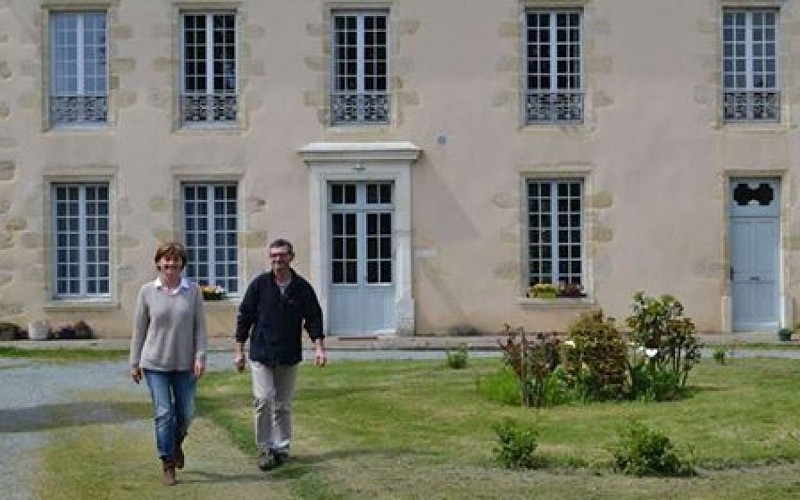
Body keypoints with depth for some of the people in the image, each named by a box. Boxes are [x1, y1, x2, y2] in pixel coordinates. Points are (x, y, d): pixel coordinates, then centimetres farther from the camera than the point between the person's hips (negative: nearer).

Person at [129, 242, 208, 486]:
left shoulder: (193, 291, 0)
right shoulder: (147, 291, 0)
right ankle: (168, 465, 8)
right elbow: (139, 329, 5)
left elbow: (200, 327, 1)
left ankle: (177, 443, 41)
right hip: (155, 364, -1)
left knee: (186, 413, 10)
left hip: (185, 364, 1)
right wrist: (134, 363, 5)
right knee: (163, 414, -3)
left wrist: (200, 356, -8)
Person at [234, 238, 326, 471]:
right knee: (264, 400, -11)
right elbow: (244, 317, 3)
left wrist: (319, 347, -8)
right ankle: (265, 449, -1)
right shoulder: (259, 284, -1)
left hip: (289, 356, 2)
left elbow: (313, 319, 5)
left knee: (283, 405, 8)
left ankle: (281, 448, 19)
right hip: (261, 355, -2)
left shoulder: (302, 288, 3)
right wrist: (239, 351, 1)